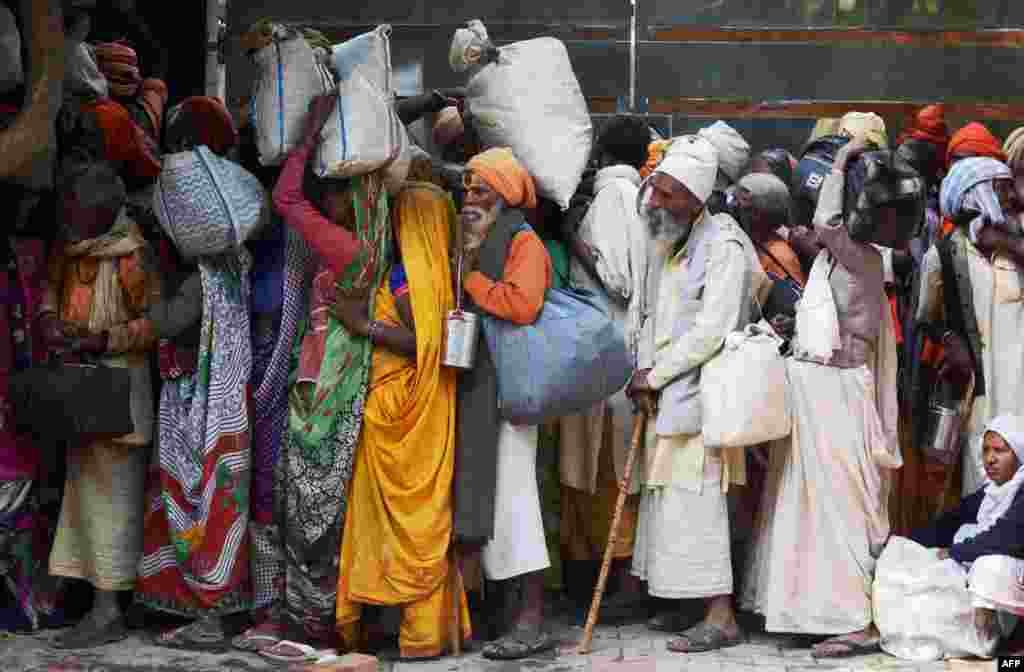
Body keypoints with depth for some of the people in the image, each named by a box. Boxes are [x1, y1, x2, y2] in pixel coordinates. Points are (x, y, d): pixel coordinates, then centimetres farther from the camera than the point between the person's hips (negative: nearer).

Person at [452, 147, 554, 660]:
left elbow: (521, 305, -22)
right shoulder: (475, 239, 20)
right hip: (470, 385, 8)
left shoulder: (523, 242, -5)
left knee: (510, 490, -9)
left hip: (505, 383, -8)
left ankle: (532, 620, -7)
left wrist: (468, 276, -11)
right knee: (477, 490, 9)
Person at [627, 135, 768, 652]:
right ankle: (688, 604, 19)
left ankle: (721, 618, -6)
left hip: (700, 387, -9)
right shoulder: (673, 241, 14)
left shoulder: (722, 244, -14)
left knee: (695, 500, -10)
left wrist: (655, 376, -12)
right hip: (672, 387, 9)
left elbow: (710, 332, -19)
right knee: (667, 498, 11)